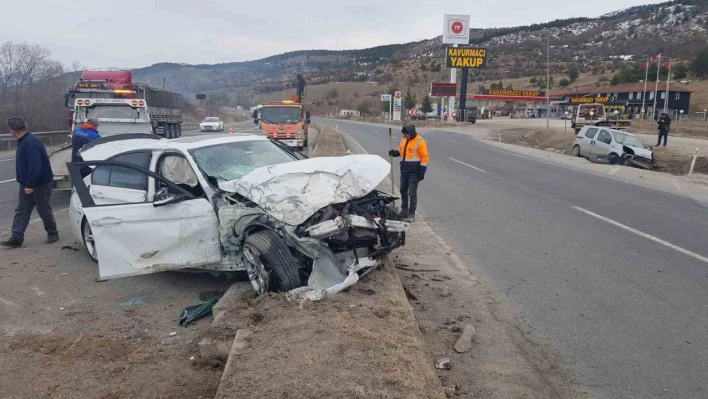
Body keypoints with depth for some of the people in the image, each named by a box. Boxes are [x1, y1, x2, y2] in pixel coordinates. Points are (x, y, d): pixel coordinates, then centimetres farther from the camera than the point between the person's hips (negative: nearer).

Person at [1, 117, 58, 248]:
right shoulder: (24, 141, 9)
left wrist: (30, 184, -27)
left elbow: (35, 166, -29)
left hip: (40, 183, -10)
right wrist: (26, 184, 17)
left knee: (44, 210, 4)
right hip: (27, 184, 10)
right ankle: (16, 238, 6)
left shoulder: (31, 143, -24)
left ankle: (53, 233, 20)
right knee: (21, 211, 6)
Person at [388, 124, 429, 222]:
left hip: (414, 172, -8)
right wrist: (394, 152, -1)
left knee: (412, 193, -4)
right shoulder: (404, 140, 7)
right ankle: (404, 211, 30)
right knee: (403, 191, 16)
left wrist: (422, 172, -16)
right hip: (404, 170, 8)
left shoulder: (420, 142, -14)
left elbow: (425, 158, -13)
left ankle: (412, 214, 4)